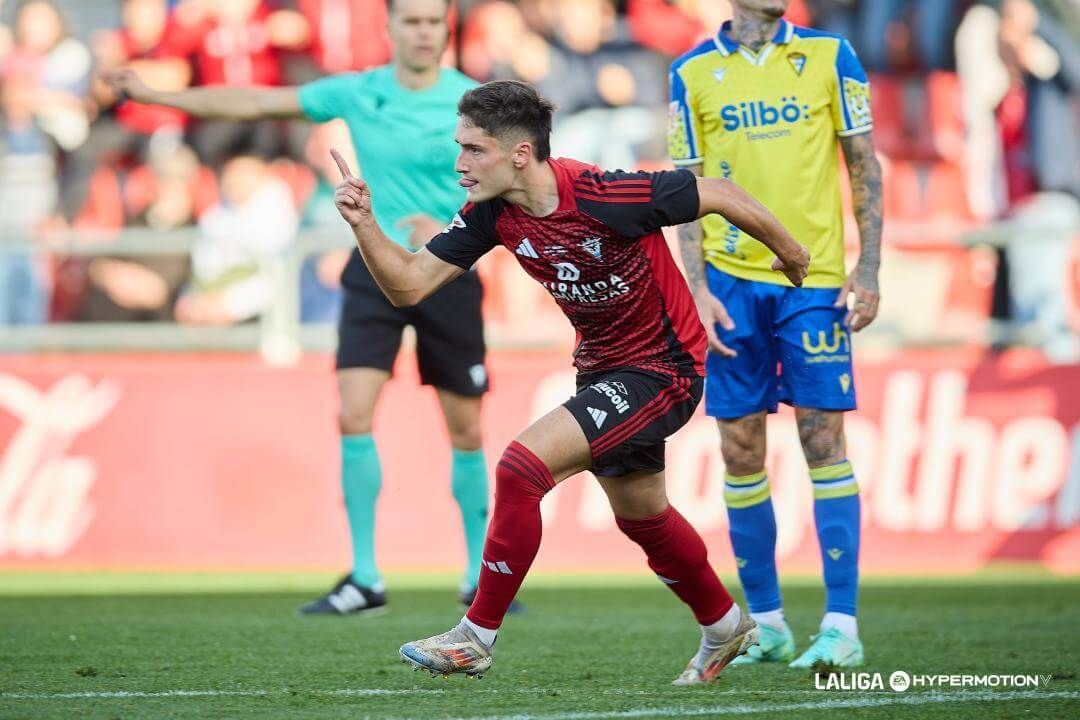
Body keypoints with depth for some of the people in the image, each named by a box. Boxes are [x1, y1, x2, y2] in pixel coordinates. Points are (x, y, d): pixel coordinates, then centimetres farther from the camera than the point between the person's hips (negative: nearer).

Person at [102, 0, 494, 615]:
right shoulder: (357, 93, 0)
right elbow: (255, 102, 6)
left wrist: (451, 232, -25)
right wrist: (157, 95, 6)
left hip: (447, 275, -1)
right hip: (375, 271, 2)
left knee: (466, 431, 3)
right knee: (354, 415, -12)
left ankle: (480, 577, 19)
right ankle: (365, 578, -6)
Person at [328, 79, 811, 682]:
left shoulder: (602, 196, -30)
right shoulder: (492, 214, -10)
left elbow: (717, 195, -17)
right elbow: (409, 285, -7)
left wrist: (788, 250, -3)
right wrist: (365, 224, -24)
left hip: (662, 367, -9)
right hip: (602, 366, 9)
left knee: (521, 468, -20)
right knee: (639, 514, 24)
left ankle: (477, 637, -8)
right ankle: (725, 627, 48)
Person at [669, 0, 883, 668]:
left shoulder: (829, 56, 3)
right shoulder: (694, 73, 5)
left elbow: (865, 168, 5)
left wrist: (868, 271, -2)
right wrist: (698, 287, -3)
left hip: (815, 280, -1)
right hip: (732, 281, 1)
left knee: (824, 441, -5)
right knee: (741, 452, 2)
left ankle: (842, 625, -3)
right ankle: (767, 624, 12)